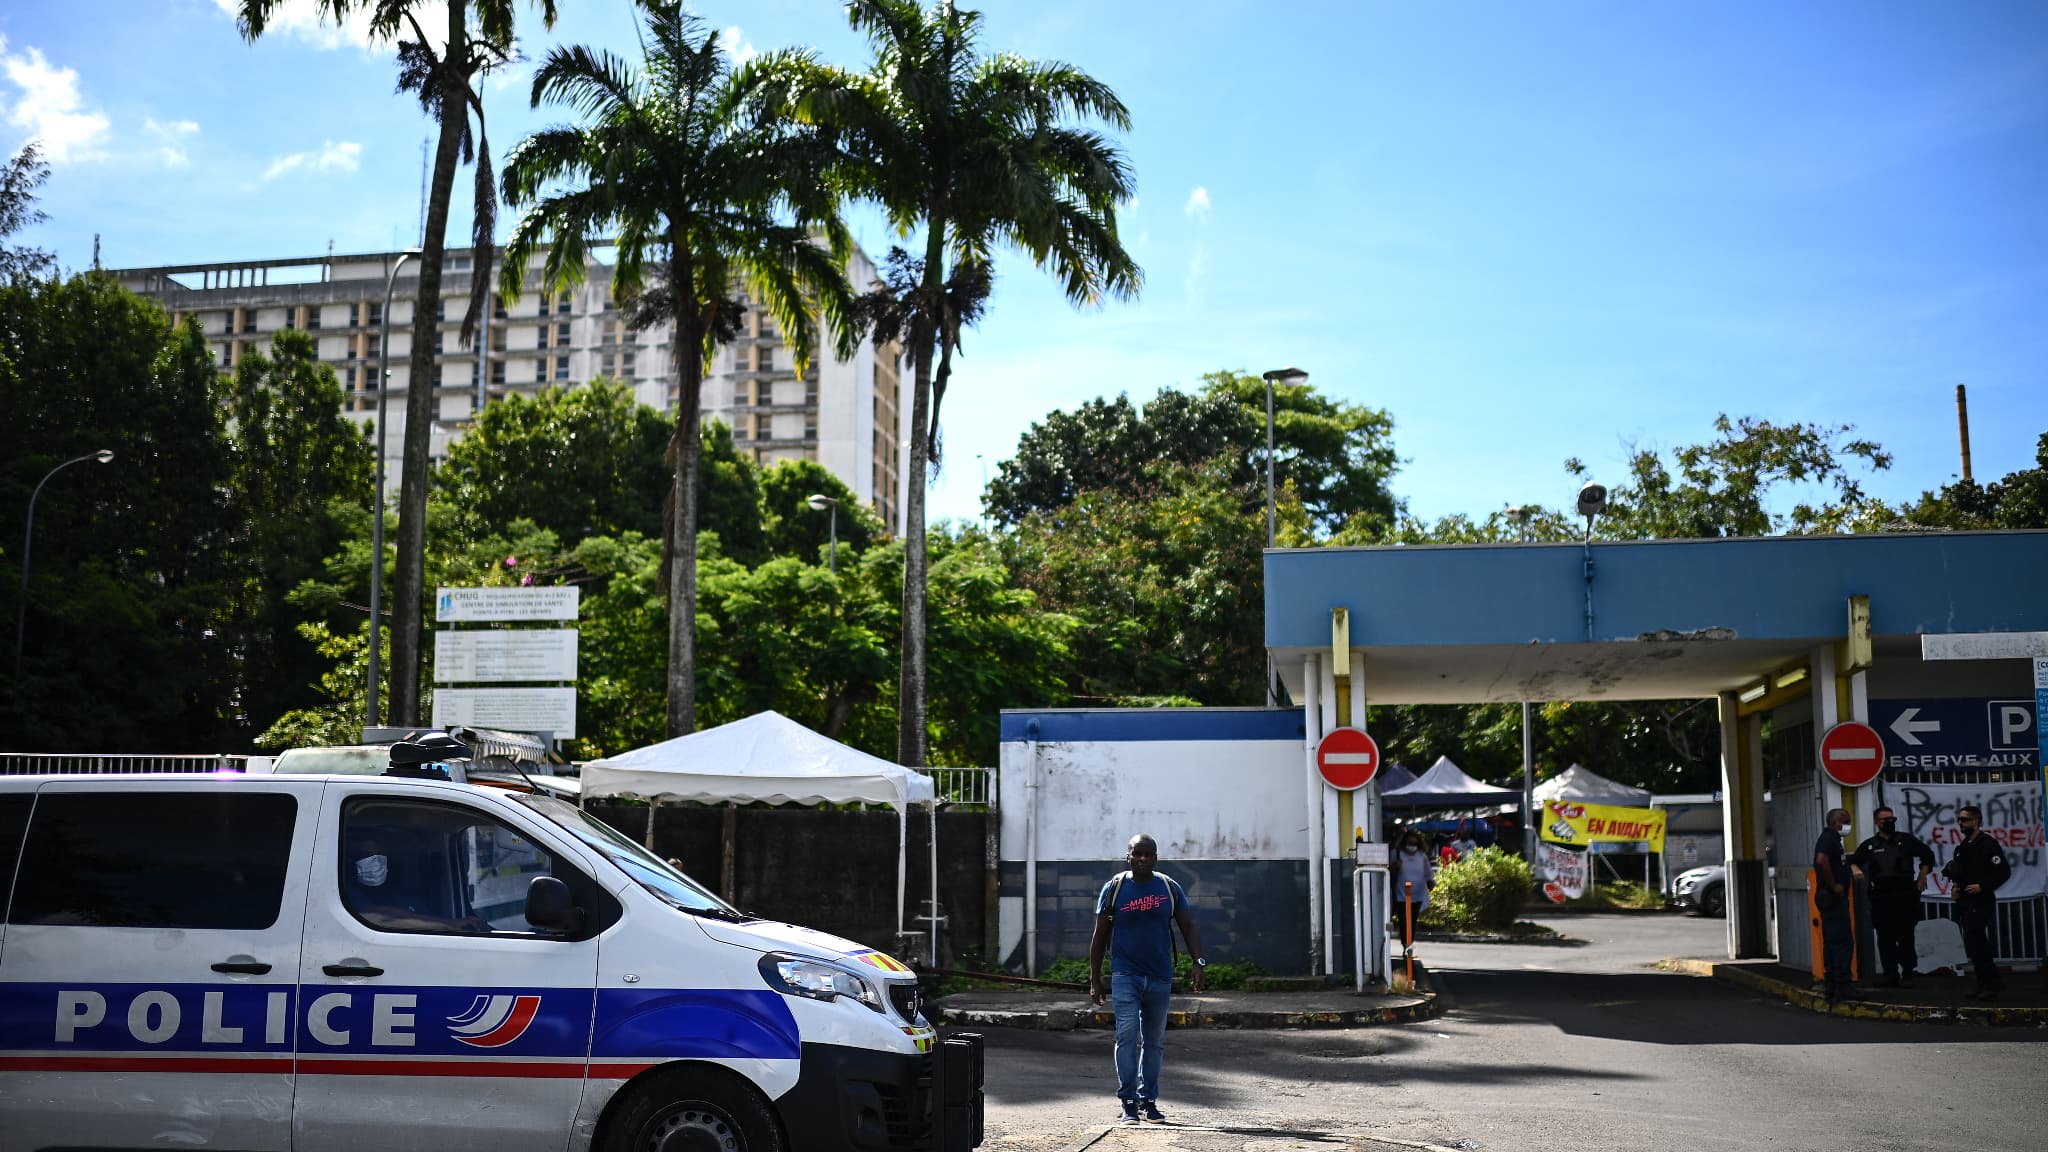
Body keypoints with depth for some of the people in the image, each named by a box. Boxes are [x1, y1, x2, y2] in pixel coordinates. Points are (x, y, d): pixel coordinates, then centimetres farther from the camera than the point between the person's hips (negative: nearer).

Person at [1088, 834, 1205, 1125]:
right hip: (1125, 974, -3)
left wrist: (1199, 962, -8)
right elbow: (1100, 936, 4)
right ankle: (1129, 1103, -9)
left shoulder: (1169, 888, 5)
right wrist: (1094, 980, 2)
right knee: (1127, 1034, -13)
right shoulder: (1114, 888, 0)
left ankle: (1148, 1101, 19)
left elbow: (1189, 929, 8)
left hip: (1160, 976, 3)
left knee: (1154, 1040, 9)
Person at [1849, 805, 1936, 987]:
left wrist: (1922, 877, 10)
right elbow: (1853, 861, 19)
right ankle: (1891, 975, 7)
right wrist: (1855, 870, -3)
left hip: (1905, 895, -1)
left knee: (1906, 937, -4)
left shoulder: (1907, 840, 9)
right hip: (1881, 897, 1)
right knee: (1885, 938, 2)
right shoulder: (1869, 845, 12)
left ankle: (1907, 974, 2)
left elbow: (1927, 855, 16)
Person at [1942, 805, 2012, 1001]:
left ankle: (1988, 984, -7)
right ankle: (1992, 980, 20)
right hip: (1965, 903, 9)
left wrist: (1982, 886, -19)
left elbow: (2004, 872, -15)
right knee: (1978, 944, 12)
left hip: (1981, 902, -9)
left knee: (1973, 942, -14)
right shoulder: (1963, 847, 18)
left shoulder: (1988, 845, -9)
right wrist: (1954, 886, 8)